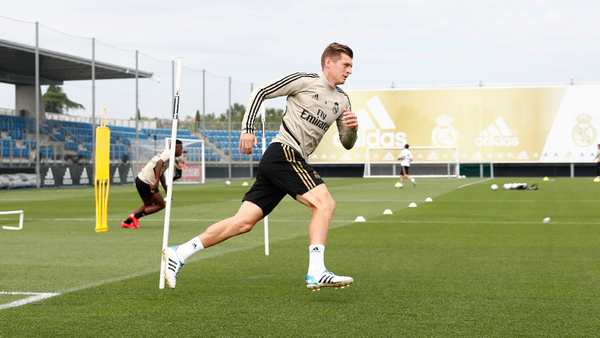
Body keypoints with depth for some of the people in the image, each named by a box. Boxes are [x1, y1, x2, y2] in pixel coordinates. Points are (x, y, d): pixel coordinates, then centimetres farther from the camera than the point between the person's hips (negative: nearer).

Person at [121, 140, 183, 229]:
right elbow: (159, 163, -33)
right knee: (161, 205, 4)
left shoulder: (166, 153, 18)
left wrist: (166, 189, 25)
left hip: (140, 178, 10)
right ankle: (135, 216, 1)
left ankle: (126, 222, 18)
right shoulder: (169, 154, -13)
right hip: (147, 183, -10)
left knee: (148, 205, 22)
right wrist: (157, 181, -38)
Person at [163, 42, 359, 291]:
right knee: (324, 204, -20)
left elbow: (347, 144, 21)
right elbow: (260, 92, 1)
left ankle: (178, 253, 5)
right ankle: (316, 273, -25)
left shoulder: (342, 100, 19)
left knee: (244, 222, 1)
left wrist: (352, 128, -2)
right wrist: (247, 128, -8)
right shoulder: (304, 81, -1)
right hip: (284, 152, -7)